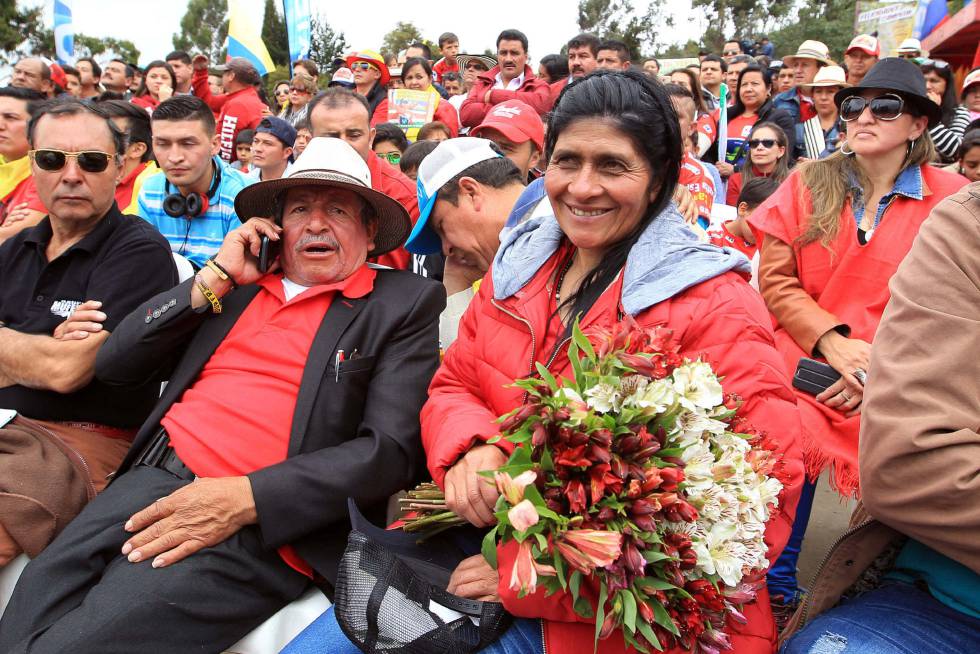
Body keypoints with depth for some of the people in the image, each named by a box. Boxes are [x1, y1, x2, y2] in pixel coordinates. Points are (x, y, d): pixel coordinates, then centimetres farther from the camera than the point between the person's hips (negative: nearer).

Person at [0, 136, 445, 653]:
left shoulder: (408, 303, 2)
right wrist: (215, 279, 3)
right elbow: (114, 364, 14)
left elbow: (392, 450, -9)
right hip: (152, 479, 5)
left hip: (262, 525, -5)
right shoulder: (238, 286, 17)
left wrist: (244, 499, -18)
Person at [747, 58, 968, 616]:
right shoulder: (808, 184, 7)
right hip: (803, 361, 1)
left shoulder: (952, 200, 4)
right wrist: (831, 340, -11)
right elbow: (775, 279, 2)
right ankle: (776, 589, 9)